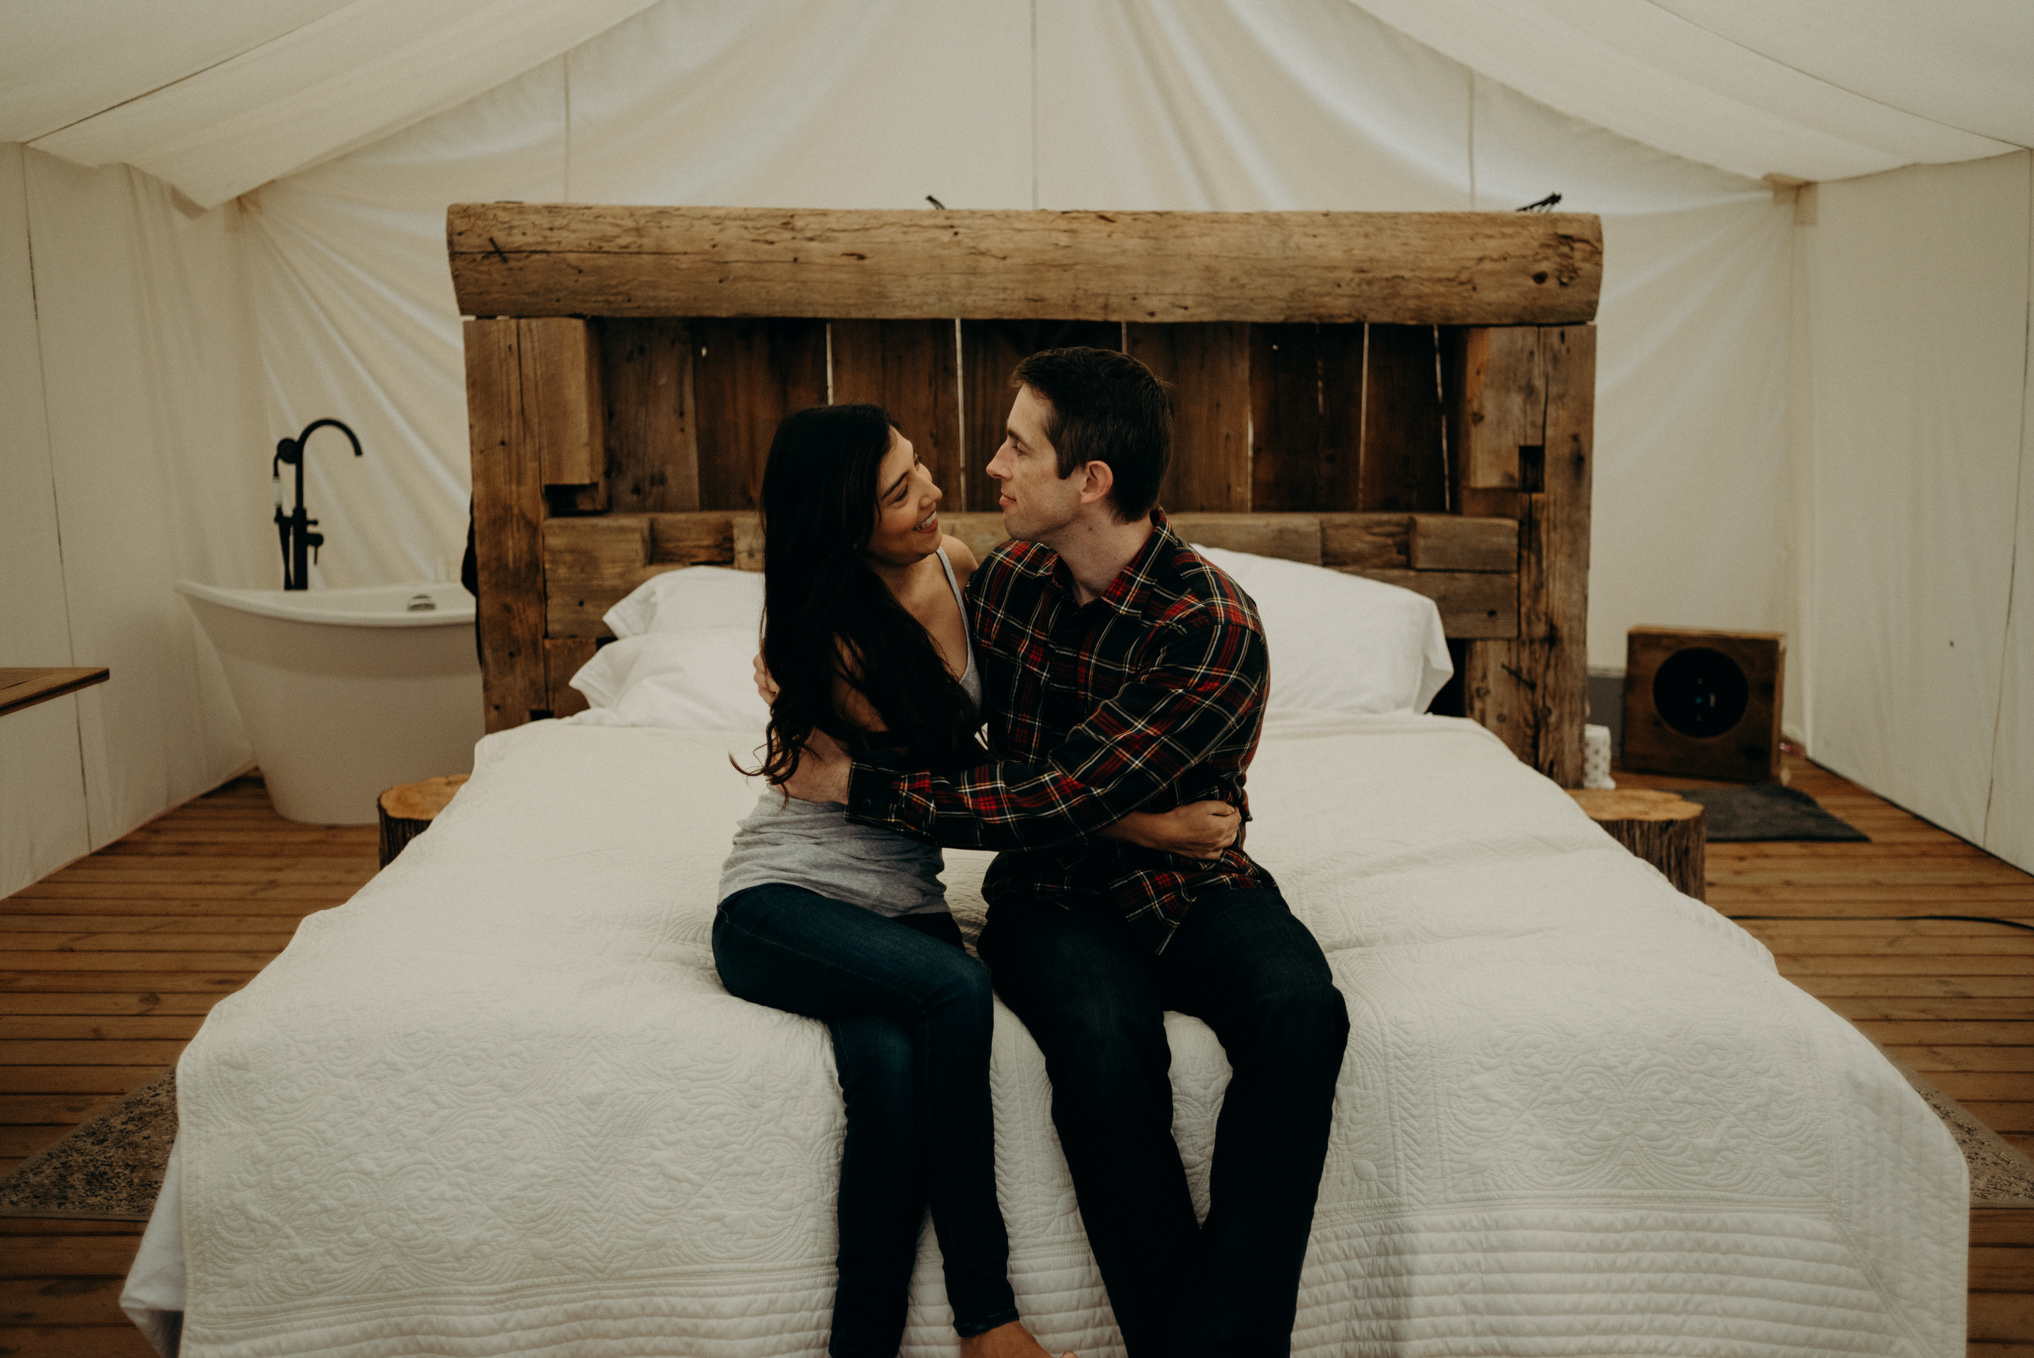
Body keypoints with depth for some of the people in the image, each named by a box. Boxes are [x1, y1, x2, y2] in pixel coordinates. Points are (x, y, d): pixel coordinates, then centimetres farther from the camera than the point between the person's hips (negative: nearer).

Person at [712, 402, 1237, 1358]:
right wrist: (1144, 827, -16)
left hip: (903, 907, 4)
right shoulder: (827, 643, -16)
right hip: (781, 903, -4)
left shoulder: (956, 564, 3)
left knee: (893, 1070, -31)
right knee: (957, 991, -34)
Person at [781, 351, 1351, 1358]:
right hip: (1051, 895, 2)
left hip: (1185, 886, -2)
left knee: (1299, 1010, -33)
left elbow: (1055, 800, -22)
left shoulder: (1213, 628, -19)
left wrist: (858, 785, -16)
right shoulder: (1009, 574, 2)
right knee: (1104, 1035, -32)